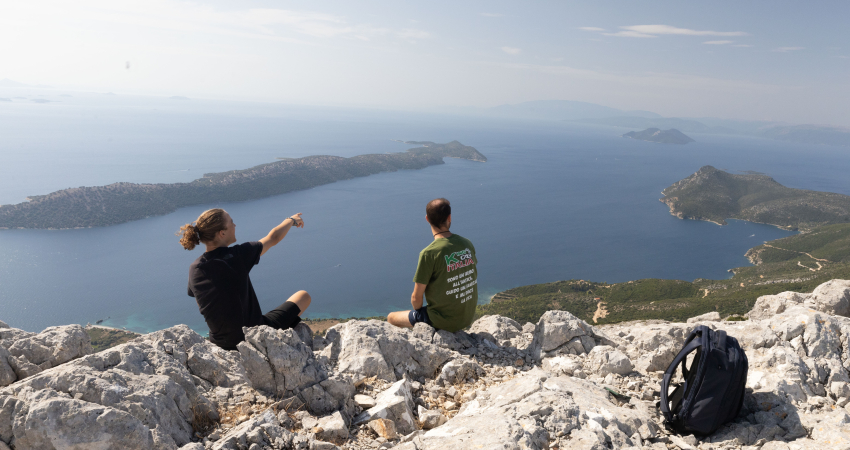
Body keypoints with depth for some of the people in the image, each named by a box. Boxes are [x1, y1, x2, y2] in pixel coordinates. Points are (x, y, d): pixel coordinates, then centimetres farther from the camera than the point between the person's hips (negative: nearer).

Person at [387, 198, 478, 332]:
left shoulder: (429, 253, -21)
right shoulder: (467, 244, -4)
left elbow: (416, 298, -16)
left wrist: (417, 310, 6)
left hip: (443, 321, -6)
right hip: (467, 319, 6)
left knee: (391, 318, 15)